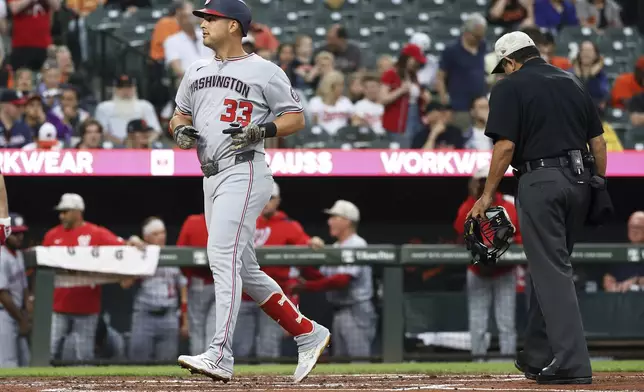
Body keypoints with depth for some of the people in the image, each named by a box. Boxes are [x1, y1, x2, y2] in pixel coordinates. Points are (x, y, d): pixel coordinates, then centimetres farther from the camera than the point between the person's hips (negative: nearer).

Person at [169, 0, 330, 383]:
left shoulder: (264, 71, -3)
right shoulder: (197, 71, 18)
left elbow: (296, 118, -1)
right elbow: (179, 116, 24)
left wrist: (261, 130, -18)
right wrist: (181, 130, 1)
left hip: (244, 171, -8)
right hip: (212, 177, 8)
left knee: (223, 256, -21)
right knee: (245, 269, 10)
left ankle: (221, 355, -28)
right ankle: (308, 333, 20)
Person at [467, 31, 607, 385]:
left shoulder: (510, 87, -4)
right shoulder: (572, 83, 15)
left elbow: (505, 146, -12)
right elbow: (598, 140, 14)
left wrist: (487, 195, -5)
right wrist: (600, 187, 19)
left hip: (540, 183, -7)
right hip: (579, 181, 7)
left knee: (551, 272, -7)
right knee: (550, 266, 17)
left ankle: (572, 364, -14)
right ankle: (538, 356, 22)